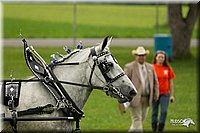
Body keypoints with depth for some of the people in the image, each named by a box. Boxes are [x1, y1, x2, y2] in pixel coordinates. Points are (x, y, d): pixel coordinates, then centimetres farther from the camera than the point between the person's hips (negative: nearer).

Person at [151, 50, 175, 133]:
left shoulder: (168, 68, 3)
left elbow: (170, 83, 8)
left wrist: (172, 95, 5)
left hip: (164, 94, 1)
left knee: (164, 111, -10)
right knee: (154, 112, 5)